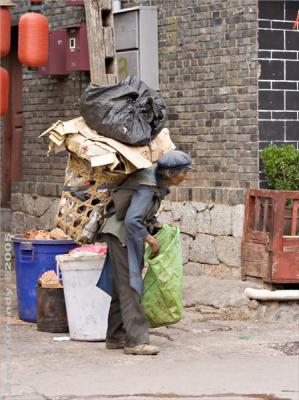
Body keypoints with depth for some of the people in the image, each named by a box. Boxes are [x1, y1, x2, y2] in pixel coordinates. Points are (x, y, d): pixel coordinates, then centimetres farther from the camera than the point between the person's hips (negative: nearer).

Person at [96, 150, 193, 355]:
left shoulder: (160, 184, 4)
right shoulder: (147, 187, -25)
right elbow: (132, 220, -31)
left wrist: (156, 225, 2)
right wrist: (151, 240, -21)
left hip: (131, 234, 10)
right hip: (121, 233, -10)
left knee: (122, 287, 12)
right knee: (129, 286, -11)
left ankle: (115, 337, 19)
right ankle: (135, 340, -12)